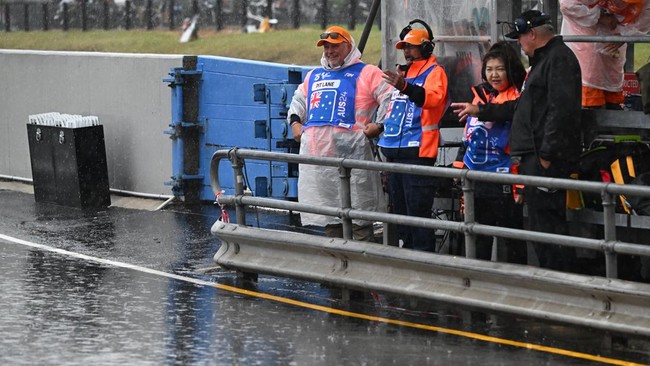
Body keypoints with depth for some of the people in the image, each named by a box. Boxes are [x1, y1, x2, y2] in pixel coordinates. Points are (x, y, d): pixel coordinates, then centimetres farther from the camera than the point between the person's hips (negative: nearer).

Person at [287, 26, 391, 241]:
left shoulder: (367, 74, 6)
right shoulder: (314, 76, 25)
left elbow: (391, 100, -1)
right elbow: (298, 100, 38)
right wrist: (295, 122, 21)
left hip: (350, 151, -6)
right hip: (316, 153, 6)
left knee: (358, 216, -9)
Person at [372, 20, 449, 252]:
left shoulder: (434, 72, -4)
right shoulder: (402, 74, 22)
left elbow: (433, 97, -26)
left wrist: (405, 87, -41)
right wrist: (384, 131, 26)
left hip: (418, 152, -9)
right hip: (395, 151, 9)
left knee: (417, 208, -11)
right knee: (399, 208, 13)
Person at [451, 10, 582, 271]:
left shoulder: (559, 59, -10)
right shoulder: (543, 61, 24)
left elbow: (560, 110, -21)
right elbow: (522, 107, 33)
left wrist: (547, 154, -22)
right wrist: (480, 111, 34)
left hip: (547, 160, -11)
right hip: (535, 157, 11)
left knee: (545, 223, -12)